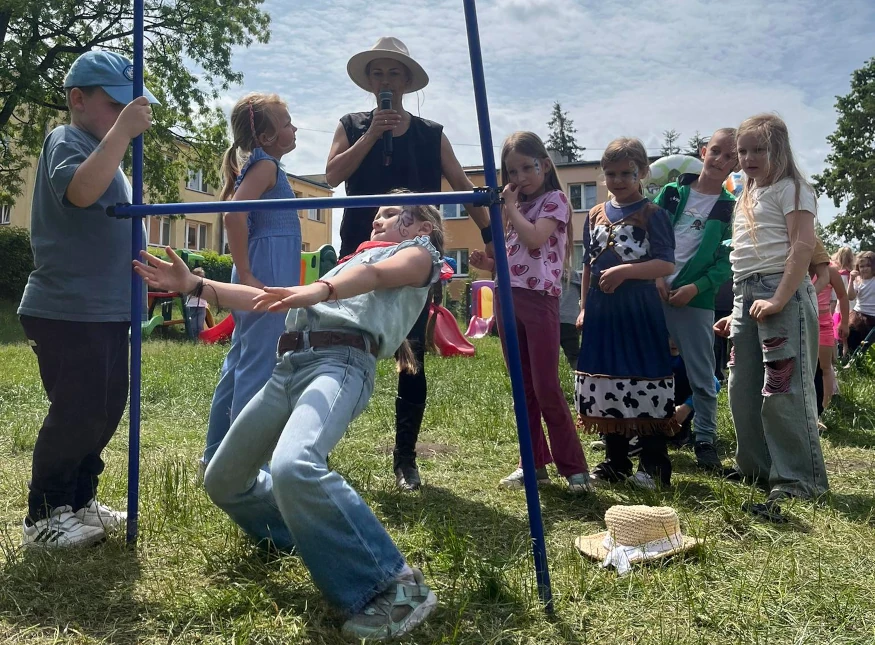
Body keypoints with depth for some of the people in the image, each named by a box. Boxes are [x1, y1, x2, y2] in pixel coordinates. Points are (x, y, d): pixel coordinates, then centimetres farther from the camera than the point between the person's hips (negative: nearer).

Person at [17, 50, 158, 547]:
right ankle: (44, 518, 10)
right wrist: (121, 132, -36)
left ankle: (81, 502, 28)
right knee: (76, 414, -5)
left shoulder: (102, 149, 20)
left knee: (106, 409, 14)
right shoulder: (67, 140, -9)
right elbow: (79, 191, -34)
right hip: (67, 312, -10)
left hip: (107, 311, 10)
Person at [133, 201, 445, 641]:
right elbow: (276, 301, 30)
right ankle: (311, 539, 31)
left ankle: (395, 586, -24)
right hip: (289, 367, 8)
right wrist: (194, 285, 23)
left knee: (294, 467, -34)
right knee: (223, 481, 13)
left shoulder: (420, 253, 16)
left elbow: (376, 276, -9)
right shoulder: (353, 260, 36)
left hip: (341, 362, -8)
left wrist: (317, 290, -30)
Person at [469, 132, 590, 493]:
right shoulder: (515, 208, 20)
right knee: (522, 388, 9)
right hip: (507, 299, 7)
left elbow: (534, 239, -19)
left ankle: (574, 466, 2)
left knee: (546, 388, -8)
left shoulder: (555, 200, 0)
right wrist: (488, 264, 3)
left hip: (539, 299, -7)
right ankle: (535, 463, 18)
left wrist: (511, 207, -6)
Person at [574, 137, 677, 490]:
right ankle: (615, 461, 23)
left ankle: (653, 463, 9)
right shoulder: (595, 215, 13)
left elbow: (667, 264, -11)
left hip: (639, 308, -6)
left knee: (643, 381, -4)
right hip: (602, 309, 6)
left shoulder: (652, 214, -4)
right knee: (606, 382, 10)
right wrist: (584, 307, 14)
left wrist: (625, 270, -22)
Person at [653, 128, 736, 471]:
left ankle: (705, 439, 16)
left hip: (696, 301, -2)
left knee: (702, 375, 3)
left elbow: (727, 262, -2)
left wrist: (695, 288, -14)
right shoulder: (671, 192, 8)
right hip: (654, 294, 2)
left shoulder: (731, 208, 3)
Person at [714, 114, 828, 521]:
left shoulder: (790, 188, -2)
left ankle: (799, 482, -1)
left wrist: (778, 300, -22)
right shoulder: (749, 197, 22)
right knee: (742, 390, 10)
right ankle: (756, 469, 23)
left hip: (781, 293, -8)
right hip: (745, 296, 9)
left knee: (783, 390, -10)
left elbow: (804, 246, -13)